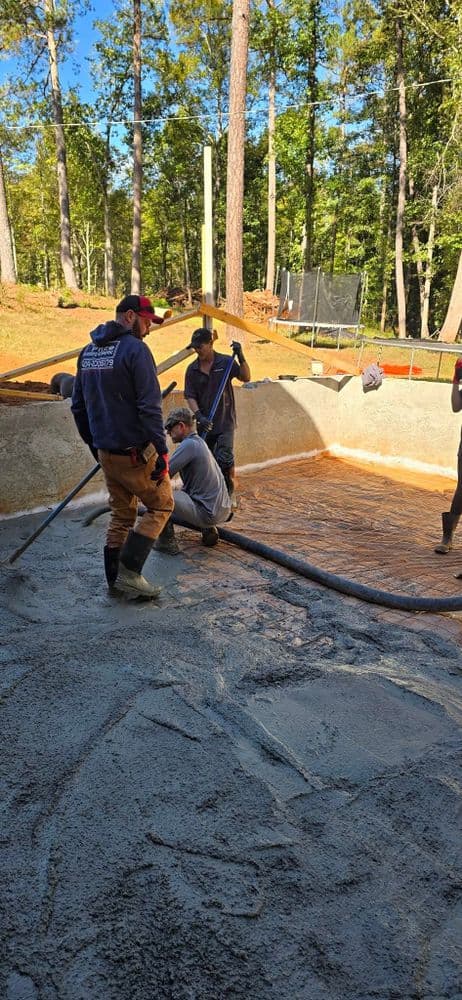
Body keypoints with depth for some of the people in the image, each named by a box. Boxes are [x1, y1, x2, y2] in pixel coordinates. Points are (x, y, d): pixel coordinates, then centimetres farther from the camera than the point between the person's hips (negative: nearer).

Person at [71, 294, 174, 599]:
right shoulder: (135, 349, -13)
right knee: (161, 506, 8)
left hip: (105, 452, 7)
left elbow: (78, 406, 15)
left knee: (121, 514, 17)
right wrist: (162, 452, -18)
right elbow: (150, 408, -20)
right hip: (135, 453, -7)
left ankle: (115, 580, 21)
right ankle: (129, 573, 2)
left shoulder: (88, 352, 11)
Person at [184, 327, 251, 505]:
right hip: (204, 424, 3)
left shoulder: (225, 362, -2)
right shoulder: (192, 369, 2)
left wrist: (240, 357, -20)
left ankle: (229, 494, 5)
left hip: (225, 421, -3)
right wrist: (199, 416, -16)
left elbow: (246, 378, -6)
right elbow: (190, 396, -1)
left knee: (224, 459, -12)